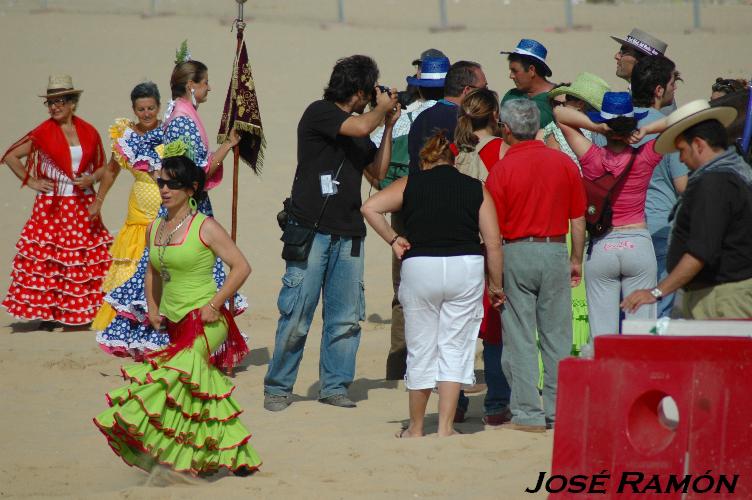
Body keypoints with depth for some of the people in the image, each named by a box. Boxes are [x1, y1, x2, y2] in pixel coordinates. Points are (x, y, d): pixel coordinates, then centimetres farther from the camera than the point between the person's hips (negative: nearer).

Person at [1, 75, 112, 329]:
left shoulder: (89, 132, 4)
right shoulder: (43, 132, -2)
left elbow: (102, 167, 14)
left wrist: (90, 179, -6)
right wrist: (30, 181, -1)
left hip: (83, 207, 2)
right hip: (51, 206, -2)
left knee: (90, 258, -2)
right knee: (48, 257, -4)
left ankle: (89, 309, 5)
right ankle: (47, 312, 1)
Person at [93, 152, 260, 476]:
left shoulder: (205, 228, -10)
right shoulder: (155, 228, 10)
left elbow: (241, 267, -11)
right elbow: (153, 272, 25)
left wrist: (214, 305, -14)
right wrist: (153, 308, 11)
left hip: (204, 323, -7)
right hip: (175, 326, 7)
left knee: (175, 376, -22)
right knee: (207, 391, 9)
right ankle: (239, 456, 18)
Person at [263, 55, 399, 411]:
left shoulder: (358, 125, 18)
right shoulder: (319, 113, -4)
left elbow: (378, 171, 20)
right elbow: (361, 127, -18)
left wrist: (388, 126, 15)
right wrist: (382, 109, 2)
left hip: (348, 235, 7)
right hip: (311, 232, -7)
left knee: (346, 318, 4)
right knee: (296, 317, -5)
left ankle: (334, 385, 12)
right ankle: (278, 387, 3)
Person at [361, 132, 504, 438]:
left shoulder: (409, 185, 8)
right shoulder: (476, 189, 9)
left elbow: (370, 207, -5)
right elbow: (493, 243, 4)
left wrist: (392, 240, 5)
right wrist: (496, 286, 13)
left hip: (420, 266, 0)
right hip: (466, 267, 0)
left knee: (420, 350, 10)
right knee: (454, 347, 6)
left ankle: (416, 428, 21)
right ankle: (445, 427, 0)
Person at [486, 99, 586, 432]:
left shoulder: (501, 169, -7)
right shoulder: (564, 163, 2)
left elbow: (493, 228, -6)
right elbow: (578, 219, 7)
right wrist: (576, 260, 18)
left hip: (516, 254, -3)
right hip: (555, 252, 3)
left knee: (519, 339, 2)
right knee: (557, 337, 7)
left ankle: (527, 414, 1)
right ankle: (558, 412, 8)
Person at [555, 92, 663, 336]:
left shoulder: (592, 158, -8)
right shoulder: (644, 158, -8)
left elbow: (559, 114, -2)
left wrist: (596, 126, -14)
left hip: (601, 249, 0)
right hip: (638, 245, 0)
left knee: (602, 331, 3)